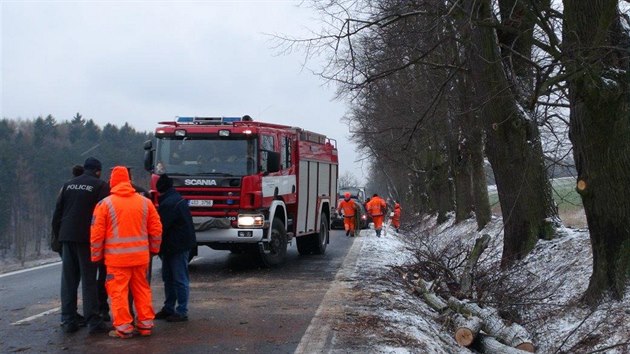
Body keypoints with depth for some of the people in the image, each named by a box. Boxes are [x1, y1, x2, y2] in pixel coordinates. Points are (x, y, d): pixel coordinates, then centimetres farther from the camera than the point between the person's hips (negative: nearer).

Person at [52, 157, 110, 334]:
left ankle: (68, 320, 12)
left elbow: (57, 212, 11)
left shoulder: (68, 185, 11)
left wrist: (58, 235, 17)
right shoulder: (100, 186, -4)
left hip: (67, 238, 4)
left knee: (68, 280, 10)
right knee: (89, 280, 0)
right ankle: (93, 320, -2)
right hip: (87, 238, -4)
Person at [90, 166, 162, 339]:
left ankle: (123, 327, 2)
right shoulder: (145, 202, 5)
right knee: (142, 289, 13)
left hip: (116, 257, -3)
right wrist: (153, 249, 21)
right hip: (140, 255, 4)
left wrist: (96, 255, 8)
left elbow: (97, 233, -3)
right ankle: (145, 324, 18)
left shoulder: (105, 203, -4)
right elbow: (156, 229, 8)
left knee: (119, 291, 2)